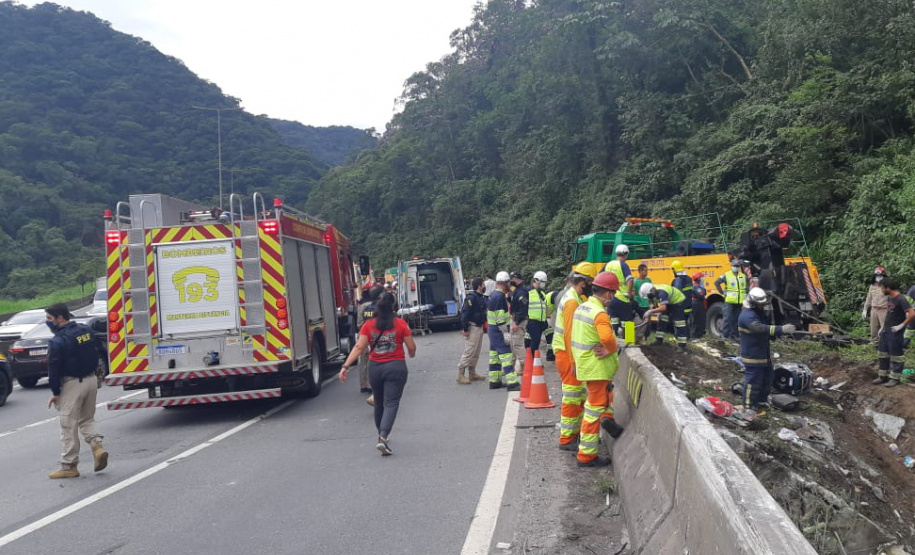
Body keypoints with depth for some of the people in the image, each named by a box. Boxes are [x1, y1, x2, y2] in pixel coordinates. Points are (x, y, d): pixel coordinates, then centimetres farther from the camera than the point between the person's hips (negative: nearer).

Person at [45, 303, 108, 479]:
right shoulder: (86, 331, 6)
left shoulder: (58, 341, -16)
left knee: (69, 425, 3)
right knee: (87, 419, 21)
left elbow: (54, 369, -14)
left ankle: (69, 466, 9)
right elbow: (98, 352, 13)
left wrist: (55, 392, -5)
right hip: (91, 380, 7)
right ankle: (97, 446, -1)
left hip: (72, 384, -7)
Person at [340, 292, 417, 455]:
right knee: (391, 403, -3)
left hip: (375, 368, 3)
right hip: (396, 367, -3)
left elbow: (359, 347, -9)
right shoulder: (400, 324, -4)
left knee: (379, 402, 20)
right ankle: (383, 438, -20)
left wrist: (346, 366, -9)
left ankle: (381, 434, 36)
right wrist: (412, 354, 21)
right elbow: (412, 348, -1)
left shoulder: (368, 325, 0)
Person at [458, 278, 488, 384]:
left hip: (479, 327, 10)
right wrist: (465, 329, -21)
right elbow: (464, 313, -21)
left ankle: (472, 374, 24)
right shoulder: (471, 298, -17)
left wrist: (484, 323, 15)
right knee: (469, 351, -9)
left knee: (476, 353, 15)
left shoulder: (482, 298, 12)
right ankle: (460, 375, -3)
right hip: (472, 327, -10)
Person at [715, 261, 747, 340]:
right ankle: (725, 334, -5)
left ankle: (733, 334, 15)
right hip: (729, 301, -4)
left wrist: (746, 294, 12)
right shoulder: (726, 275, -2)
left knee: (736, 319, 8)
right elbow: (717, 282, -5)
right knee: (727, 318, -8)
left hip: (740, 301, 4)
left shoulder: (743, 276, 13)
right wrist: (722, 292, -7)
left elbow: (747, 286, 25)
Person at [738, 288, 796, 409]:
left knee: (767, 377, 21)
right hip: (752, 355, -10)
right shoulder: (747, 316, -24)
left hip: (764, 353, 10)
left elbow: (767, 328, 19)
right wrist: (781, 329, -46)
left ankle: (762, 400, 38)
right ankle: (749, 405, 10)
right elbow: (761, 328, -39)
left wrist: (779, 332, 1)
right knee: (753, 380, -2)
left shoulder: (760, 312, 10)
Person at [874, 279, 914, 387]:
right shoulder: (889, 298, 9)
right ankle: (883, 376, 22)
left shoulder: (901, 299, -18)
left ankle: (895, 378, 11)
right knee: (882, 353, 13)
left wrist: (902, 325, -20)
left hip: (895, 333, -9)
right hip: (886, 331, 9)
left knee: (895, 355, 2)